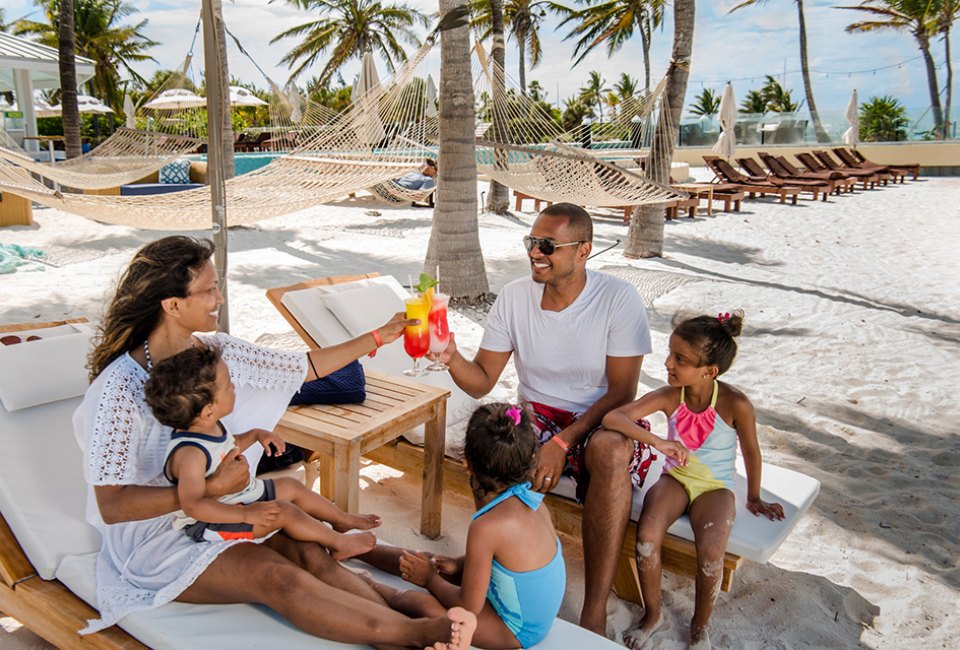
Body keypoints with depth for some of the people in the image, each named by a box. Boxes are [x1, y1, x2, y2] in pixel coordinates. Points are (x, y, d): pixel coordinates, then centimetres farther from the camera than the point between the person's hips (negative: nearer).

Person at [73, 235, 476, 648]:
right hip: (156, 540, -6)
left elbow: (304, 367, 6)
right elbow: (111, 506, -25)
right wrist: (212, 488, -30)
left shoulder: (214, 351, -2)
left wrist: (379, 338, 4)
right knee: (279, 578, -28)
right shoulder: (122, 386, -22)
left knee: (311, 554, -22)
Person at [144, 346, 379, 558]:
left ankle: (344, 519, 28)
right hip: (212, 522, -10)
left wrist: (256, 434, 5)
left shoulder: (210, 426, -4)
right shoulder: (189, 453, -35)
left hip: (239, 495, 10)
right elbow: (192, 505, -39)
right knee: (284, 511, -19)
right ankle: (339, 543, -1)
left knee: (291, 486, 12)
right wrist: (246, 514, -39)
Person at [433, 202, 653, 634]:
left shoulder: (619, 299, -12)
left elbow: (622, 392, -14)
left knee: (613, 451, -37)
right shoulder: (514, 297, -2)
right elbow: (482, 382, -1)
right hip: (536, 418, 3)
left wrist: (563, 441, -25)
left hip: (600, 423, -2)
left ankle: (594, 612, -26)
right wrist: (452, 358, -23)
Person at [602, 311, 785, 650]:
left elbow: (751, 451, -4)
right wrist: (657, 442, -39)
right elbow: (612, 417, -24)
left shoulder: (735, 404, -21)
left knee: (711, 551, -27)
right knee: (647, 537, -25)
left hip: (715, 487, -2)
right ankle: (652, 614, 4)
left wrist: (754, 498, 10)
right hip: (675, 478, 2)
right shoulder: (668, 396, -16)